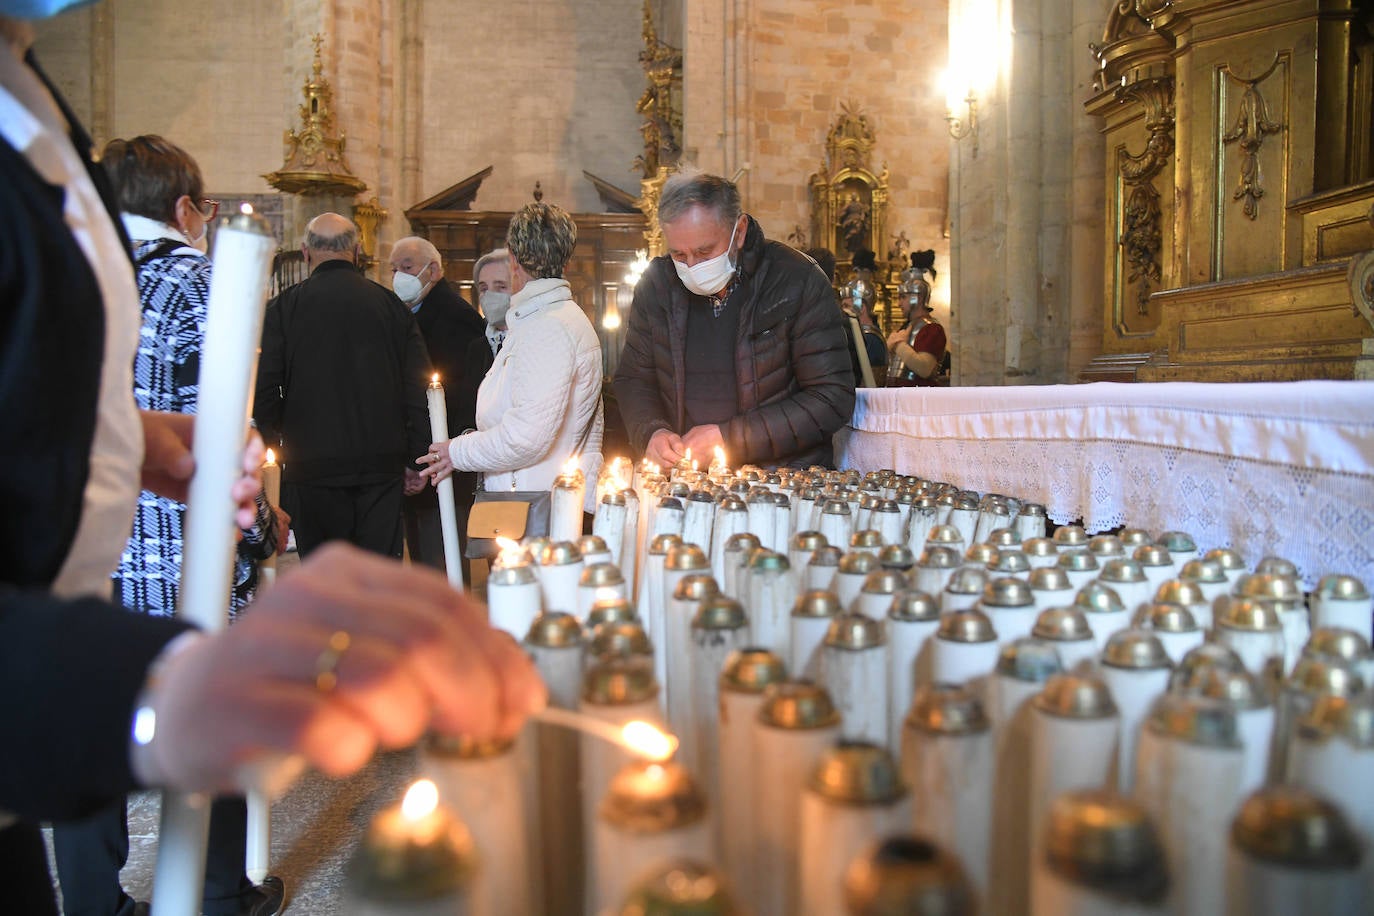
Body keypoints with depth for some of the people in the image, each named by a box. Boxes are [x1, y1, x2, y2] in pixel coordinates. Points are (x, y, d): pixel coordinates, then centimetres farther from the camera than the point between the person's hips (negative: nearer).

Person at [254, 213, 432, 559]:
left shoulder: (282, 307, -3)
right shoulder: (392, 305, 4)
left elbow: (263, 392, -6)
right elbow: (420, 388, 3)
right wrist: (417, 459, 10)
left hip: (312, 467, -2)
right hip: (383, 464, 2)